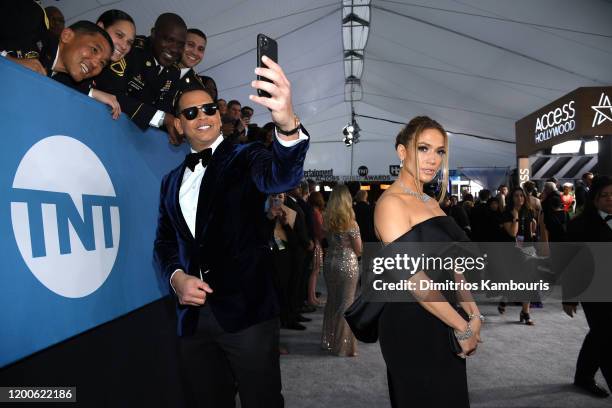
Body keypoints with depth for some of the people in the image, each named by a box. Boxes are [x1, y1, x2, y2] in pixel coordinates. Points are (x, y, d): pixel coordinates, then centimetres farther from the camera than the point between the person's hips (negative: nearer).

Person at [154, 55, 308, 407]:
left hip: (246, 310, -4)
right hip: (193, 315, 5)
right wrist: (176, 276, -5)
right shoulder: (172, 181, 14)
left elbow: (282, 177, -24)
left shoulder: (245, 158, -1)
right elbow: (165, 240, 17)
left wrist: (288, 122, -44)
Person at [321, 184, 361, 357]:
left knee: (332, 301, 17)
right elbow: (359, 250, -7)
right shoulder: (350, 222, -14)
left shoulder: (326, 220, -2)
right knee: (346, 304, 6)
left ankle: (329, 340, 28)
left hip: (330, 263, 5)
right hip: (348, 264, -5)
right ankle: (342, 344, 14)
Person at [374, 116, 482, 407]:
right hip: (412, 328, -8)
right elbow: (412, 277, -22)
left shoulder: (432, 203, 12)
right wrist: (463, 327, -15)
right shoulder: (391, 202, -16)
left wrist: (473, 313, -1)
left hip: (445, 326, 8)